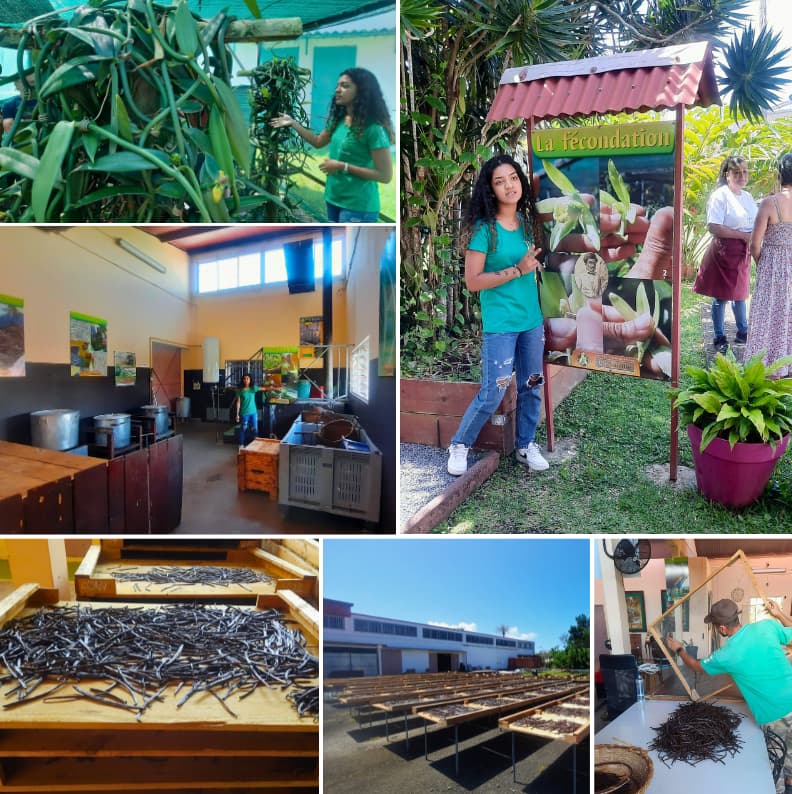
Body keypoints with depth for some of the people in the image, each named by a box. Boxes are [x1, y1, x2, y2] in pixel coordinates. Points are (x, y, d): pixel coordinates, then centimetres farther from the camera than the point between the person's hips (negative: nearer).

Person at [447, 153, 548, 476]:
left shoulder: (527, 221, 7)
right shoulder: (484, 228, -12)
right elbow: (473, 281, -15)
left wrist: (539, 312, 17)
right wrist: (517, 270, -19)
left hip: (532, 320, 6)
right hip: (500, 324, -6)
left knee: (532, 387, 13)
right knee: (493, 393, -3)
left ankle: (526, 446, 31)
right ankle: (459, 446, 17)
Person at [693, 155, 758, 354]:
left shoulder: (747, 196, 12)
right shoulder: (720, 195, -11)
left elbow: (754, 224, 21)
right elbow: (713, 227, -21)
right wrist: (744, 236, -19)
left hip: (743, 253, 7)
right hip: (725, 252, -7)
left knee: (740, 293, 17)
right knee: (721, 296, 1)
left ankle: (743, 333, 30)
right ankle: (719, 338, 13)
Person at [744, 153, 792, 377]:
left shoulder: (770, 203, -15)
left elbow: (755, 244, -13)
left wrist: (761, 265, 4)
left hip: (773, 268, -4)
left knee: (770, 315, 6)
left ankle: (765, 366, 13)